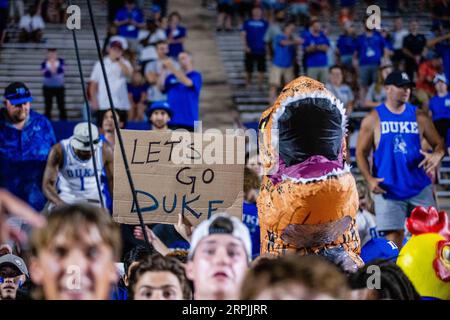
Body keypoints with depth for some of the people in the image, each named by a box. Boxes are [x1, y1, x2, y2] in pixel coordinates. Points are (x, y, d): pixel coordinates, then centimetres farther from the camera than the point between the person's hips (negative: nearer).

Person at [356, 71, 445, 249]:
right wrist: (369, 179, -12)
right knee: (393, 237, -2)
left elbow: (439, 144, 10)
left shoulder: (419, 117, 7)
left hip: (419, 187, 2)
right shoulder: (373, 119, 1)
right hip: (388, 190, -2)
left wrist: (437, 155, -14)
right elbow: (361, 152, 3)